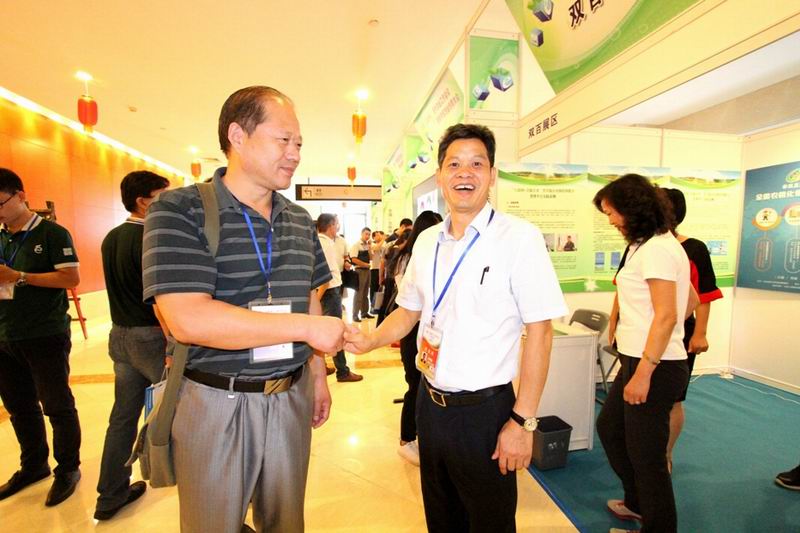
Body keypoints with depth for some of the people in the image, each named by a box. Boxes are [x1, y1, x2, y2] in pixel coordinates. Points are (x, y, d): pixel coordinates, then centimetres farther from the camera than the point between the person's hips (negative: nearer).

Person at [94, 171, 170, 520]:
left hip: (120, 335, 8)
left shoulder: (111, 238, 9)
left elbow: (124, 288, 16)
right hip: (152, 336, -8)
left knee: (123, 416, 17)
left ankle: (111, 496, 30)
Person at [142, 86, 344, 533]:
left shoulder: (300, 220, 5)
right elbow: (188, 320, -25)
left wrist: (318, 375, 12)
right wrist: (309, 328, -22)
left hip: (291, 397, 5)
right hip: (215, 402, -4)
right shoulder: (179, 211, -13)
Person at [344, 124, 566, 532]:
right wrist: (369, 340, -6)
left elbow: (538, 331, -15)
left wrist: (523, 421, -16)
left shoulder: (519, 238, -15)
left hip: (485, 410, -5)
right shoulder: (426, 241, 3)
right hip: (430, 402, 6)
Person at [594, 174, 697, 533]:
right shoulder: (653, 245, 12)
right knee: (609, 428, 22)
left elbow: (666, 316, -22)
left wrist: (643, 372, -22)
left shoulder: (656, 249, -17)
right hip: (637, 359, 10)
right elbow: (690, 301, 19)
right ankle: (638, 503, 41)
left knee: (646, 454, 5)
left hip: (654, 367, -10)